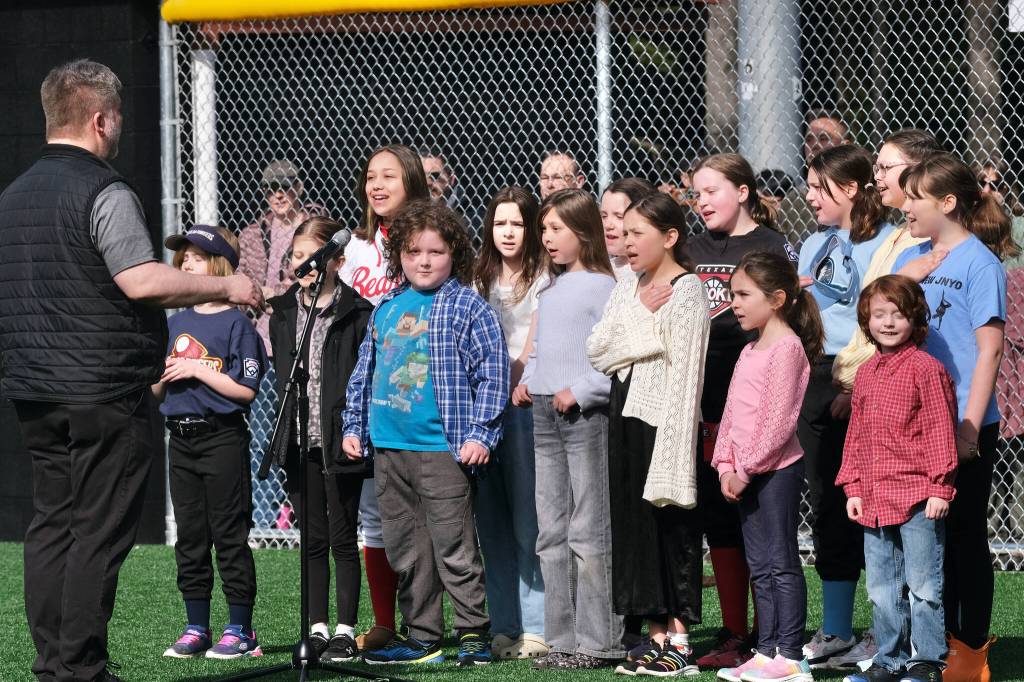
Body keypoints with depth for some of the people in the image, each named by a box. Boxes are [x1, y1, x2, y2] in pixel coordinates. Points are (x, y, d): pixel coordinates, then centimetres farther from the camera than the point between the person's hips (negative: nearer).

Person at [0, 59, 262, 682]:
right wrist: (227, 287, -12)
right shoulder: (104, 192, -13)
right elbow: (142, 281, -22)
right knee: (99, 535, -4)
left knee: (51, 525, 11)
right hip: (105, 393, -8)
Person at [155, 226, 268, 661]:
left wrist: (199, 370, -15)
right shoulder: (175, 324, 14)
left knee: (230, 536, -4)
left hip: (223, 439, -7)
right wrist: (163, 375, -4)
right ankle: (196, 629, 15)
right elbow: (157, 392, 18)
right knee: (189, 538, 9)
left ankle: (241, 630, 1)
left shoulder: (235, 323, -7)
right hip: (181, 440, 7)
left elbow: (246, 389, -13)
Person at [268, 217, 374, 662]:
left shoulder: (357, 313, -5)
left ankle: (345, 631, 5)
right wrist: (284, 435, 10)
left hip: (340, 442, -4)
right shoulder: (282, 313, 10)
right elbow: (281, 376, 15)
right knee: (313, 540, 9)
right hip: (300, 443, 5)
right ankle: (317, 629, 14)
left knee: (343, 539, 1)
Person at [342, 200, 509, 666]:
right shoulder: (386, 309, 14)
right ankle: (421, 635, 18)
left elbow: (492, 373, -7)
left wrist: (479, 434, -13)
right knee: (404, 548, 11)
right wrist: (354, 426, 15)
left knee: (453, 547, -5)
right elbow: (363, 372, 22)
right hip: (388, 448, 6)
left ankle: (473, 632, 3)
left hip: (443, 449, -6)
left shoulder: (467, 308, -4)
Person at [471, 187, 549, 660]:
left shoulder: (542, 280, 0)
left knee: (528, 522, -8)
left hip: (524, 405, -6)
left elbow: (530, 352, -6)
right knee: (491, 521, 5)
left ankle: (535, 628, -6)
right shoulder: (480, 281, 19)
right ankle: (503, 628, 10)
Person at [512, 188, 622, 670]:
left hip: (586, 415, -9)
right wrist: (527, 380, 8)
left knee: (588, 534, -6)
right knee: (551, 535, 10)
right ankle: (563, 640, 15)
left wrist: (580, 391, -19)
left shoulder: (601, 287, -9)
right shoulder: (550, 290, 16)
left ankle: (598, 643, -2)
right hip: (544, 415, 9)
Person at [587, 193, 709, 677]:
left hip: (663, 418, -8)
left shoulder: (686, 290, -8)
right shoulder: (628, 288, 15)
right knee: (633, 524, 7)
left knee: (671, 524, -4)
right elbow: (596, 350, 4)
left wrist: (673, 446, -19)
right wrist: (644, 324, -9)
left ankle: (680, 643, -1)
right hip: (626, 414, 8)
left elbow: (684, 370, -14)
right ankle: (657, 637, 13)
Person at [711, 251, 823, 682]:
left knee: (781, 563, -7)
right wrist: (726, 465, 5)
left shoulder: (787, 347, -13)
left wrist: (746, 469, -17)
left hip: (778, 468, -9)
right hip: (747, 473, 9)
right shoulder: (750, 351, 17)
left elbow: (779, 421, -18)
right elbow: (732, 413, 17)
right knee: (760, 566, 11)